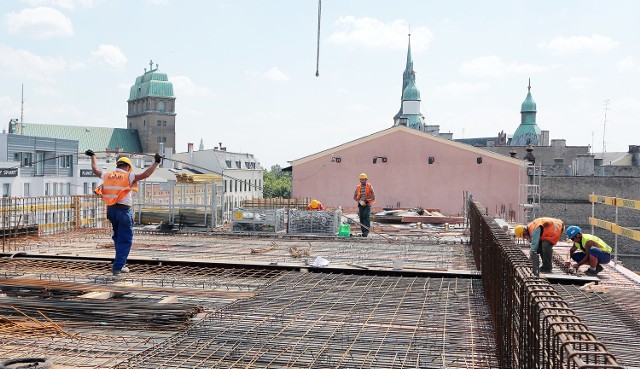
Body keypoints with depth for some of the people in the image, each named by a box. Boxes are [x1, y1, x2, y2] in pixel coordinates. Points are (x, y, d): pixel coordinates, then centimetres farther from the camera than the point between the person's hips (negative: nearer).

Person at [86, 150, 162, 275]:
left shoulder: (107, 175, 10)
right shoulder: (128, 176, -7)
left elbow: (95, 169, 27)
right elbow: (145, 175, -18)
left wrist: (92, 157, 43)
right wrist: (156, 163, -11)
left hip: (110, 210, 6)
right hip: (123, 210, -6)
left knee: (118, 237, 21)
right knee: (125, 240, 1)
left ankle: (119, 263, 26)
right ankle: (117, 267, -2)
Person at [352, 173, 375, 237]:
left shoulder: (369, 186, -2)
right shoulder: (358, 187, 8)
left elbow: (373, 195, -12)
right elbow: (354, 197, 8)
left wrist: (365, 198, -20)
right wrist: (359, 200, -12)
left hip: (367, 204, -4)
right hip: (361, 205, 4)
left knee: (366, 216, -22)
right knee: (361, 218, 0)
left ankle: (367, 230, -21)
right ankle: (363, 232, 6)